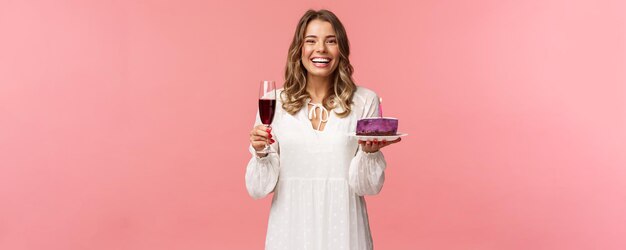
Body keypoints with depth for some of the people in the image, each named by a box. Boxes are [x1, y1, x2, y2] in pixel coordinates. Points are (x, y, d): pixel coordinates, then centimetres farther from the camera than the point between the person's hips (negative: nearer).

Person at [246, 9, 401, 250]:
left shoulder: (365, 101, -5)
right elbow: (259, 188, -2)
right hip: (290, 230, 1)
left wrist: (369, 152, -21)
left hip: (342, 230, 0)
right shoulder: (275, 102, -3)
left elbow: (368, 186, -4)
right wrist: (260, 152, -19)